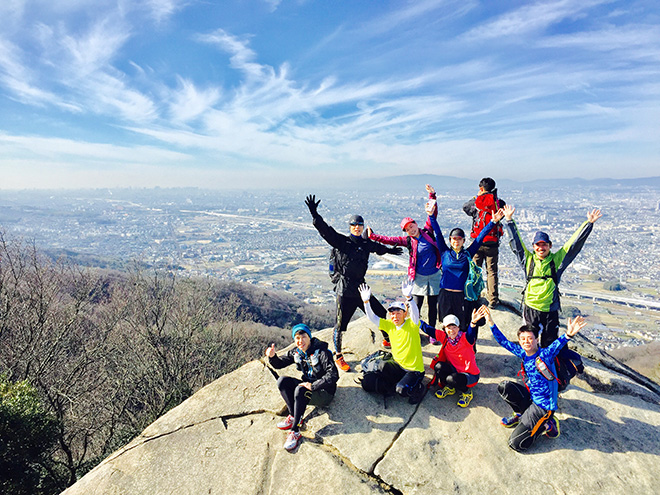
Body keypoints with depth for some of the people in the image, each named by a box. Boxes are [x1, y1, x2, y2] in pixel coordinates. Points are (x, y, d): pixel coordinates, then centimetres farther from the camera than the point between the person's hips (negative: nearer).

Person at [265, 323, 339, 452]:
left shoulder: (322, 352, -20)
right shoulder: (296, 352, 0)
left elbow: (333, 376, -26)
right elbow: (279, 364, 7)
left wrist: (313, 385, -32)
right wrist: (272, 357, -16)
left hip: (324, 392, -7)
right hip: (308, 386, 7)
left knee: (300, 390, -33)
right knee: (282, 381, -11)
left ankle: (295, 431, -23)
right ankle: (294, 416, -10)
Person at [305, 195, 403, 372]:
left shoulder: (366, 244, 8)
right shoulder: (343, 242, -7)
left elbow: (378, 247, 31)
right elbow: (326, 231, -19)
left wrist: (390, 250, 49)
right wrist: (314, 214, -31)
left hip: (361, 288, 6)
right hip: (345, 290, -5)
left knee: (381, 314, 13)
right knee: (341, 325, 2)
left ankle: (387, 340, 41)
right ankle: (338, 356, 22)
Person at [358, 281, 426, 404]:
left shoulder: (412, 325, -14)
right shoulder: (389, 325, 0)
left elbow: (415, 313, -36)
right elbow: (372, 318, -8)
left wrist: (408, 297, -54)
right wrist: (366, 301, -24)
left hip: (415, 370, -5)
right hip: (398, 366, 6)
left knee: (402, 390, -26)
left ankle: (419, 389, 8)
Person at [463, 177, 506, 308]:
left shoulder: (475, 202, -5)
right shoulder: (499, 203, -4)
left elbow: (465, 207, 14)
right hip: (493, 243, 0)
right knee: (492, 271, 7)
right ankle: (493, 300, 8)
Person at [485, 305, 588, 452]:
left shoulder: (544, 355, -20)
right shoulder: (523, 354, -1)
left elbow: (556, 345, -41)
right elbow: (504, 342, 5)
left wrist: (568, 334, -62)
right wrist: (491, 324, -2)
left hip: (543, 406, -7)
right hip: (530, 396, 7)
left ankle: (546, 423, 10)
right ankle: (522, 414, 14)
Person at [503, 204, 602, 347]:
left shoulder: (557, 260, 3)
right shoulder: (528, 260, 3)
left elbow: (574, 243, 3)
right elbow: (516, 242, 6)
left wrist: (589, 223, 1)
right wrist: (509, 220, 6)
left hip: (551, 311, 0)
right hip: (530, 309, 0)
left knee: (549, 345, 10)